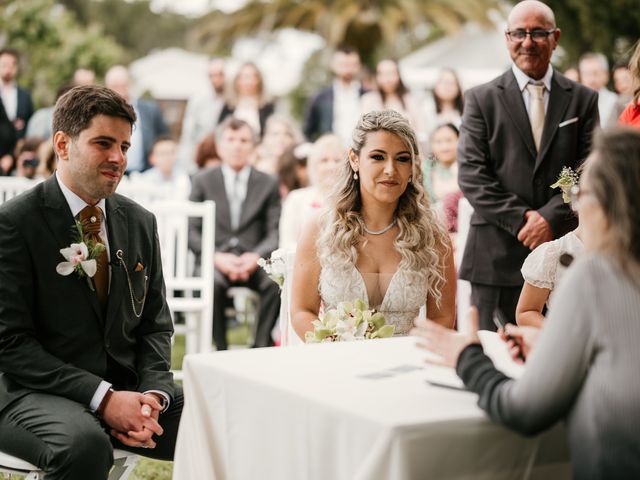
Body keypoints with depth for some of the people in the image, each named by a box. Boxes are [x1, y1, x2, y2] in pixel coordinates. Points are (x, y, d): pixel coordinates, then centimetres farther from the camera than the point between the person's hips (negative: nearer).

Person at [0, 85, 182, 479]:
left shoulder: (140, 222, 10)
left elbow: (155, 324, 13)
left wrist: (153, 393, -8)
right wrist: (102, 398, -20)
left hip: (127, 387, 5)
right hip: (38, 391, -5)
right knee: (85, 443, -36)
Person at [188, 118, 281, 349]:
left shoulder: (269, 184, 15)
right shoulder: (202, 180, 14)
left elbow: (274, 232, 7)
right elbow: (192, 230, 6)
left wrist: (256, 256, -13)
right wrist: (216, 257, -12)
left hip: (253, 261, 1)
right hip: (215, 259, 0)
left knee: (276, 280, -32)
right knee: (214, 281, -35)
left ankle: (262, 346, -20)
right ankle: (220, 349, -22)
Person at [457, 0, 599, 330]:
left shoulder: (583, 99, 10)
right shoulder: (481, 99, 5)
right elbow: (471, 175, -2)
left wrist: (551, 217, -13)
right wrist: (520, 218, -11)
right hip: (498, 257, -1)